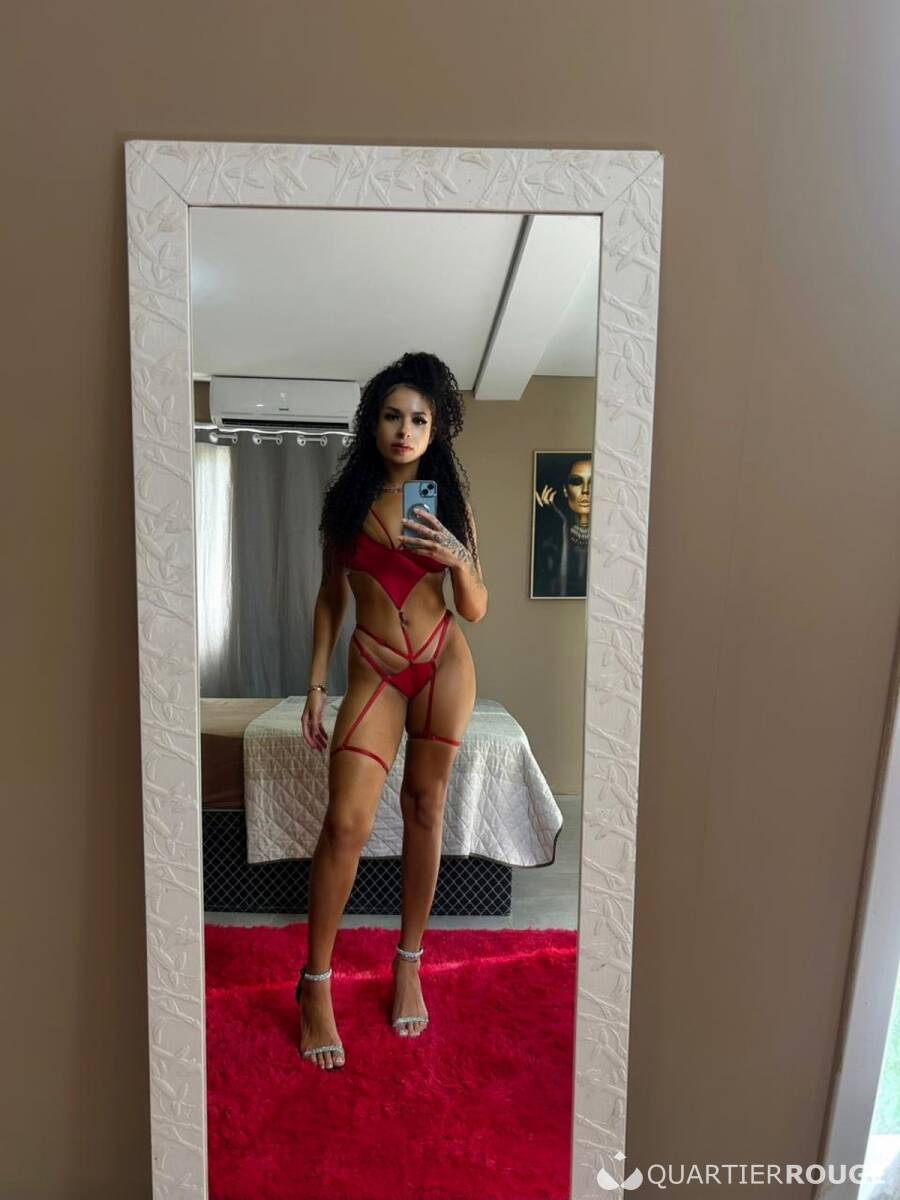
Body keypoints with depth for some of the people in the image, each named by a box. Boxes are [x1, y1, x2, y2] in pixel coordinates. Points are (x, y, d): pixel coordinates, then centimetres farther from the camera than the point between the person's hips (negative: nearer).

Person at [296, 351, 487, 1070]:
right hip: (374, 669, 0)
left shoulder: (449, 502, 3)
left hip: (445, 663, 1)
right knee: (347, 822, -9)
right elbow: (331, 596, 8)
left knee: (425, 808, 8)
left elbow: (476, 611, 2)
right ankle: (316, 983, 12)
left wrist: (459, 560, -18)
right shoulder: (346, 499, 3)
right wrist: (316, 683, 4)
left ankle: (409, 963, 27)